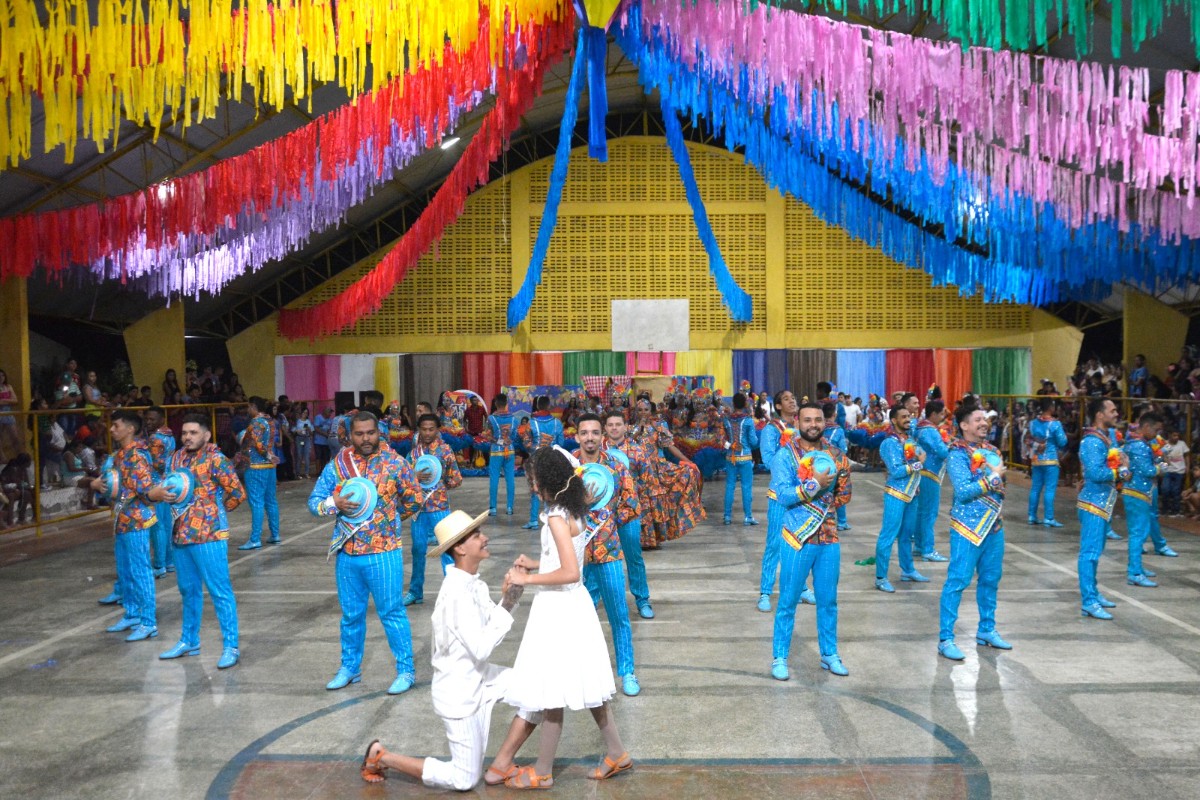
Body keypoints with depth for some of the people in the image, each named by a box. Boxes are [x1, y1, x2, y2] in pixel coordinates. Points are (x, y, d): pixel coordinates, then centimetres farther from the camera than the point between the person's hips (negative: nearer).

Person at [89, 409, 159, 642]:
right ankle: (132, 615, 29)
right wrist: (98, 484, 4)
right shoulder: (119, 454, 13)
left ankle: (149, 622, 1)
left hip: (136, 520, -10)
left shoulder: (136, 455, -17)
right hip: (122, 520, 10)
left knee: (140, 572, -5)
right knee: (124, 572, 17)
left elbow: (146, 488, -24)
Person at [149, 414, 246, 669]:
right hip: (181, 533, 7)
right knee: (188, 590, 19)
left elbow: (238, 493, -14)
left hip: (209, 535, -7)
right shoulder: (177, 458, 10)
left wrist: (215, 511, 0)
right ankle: (189, 641, 32)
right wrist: (159, 493, -8)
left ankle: (231, 646, 3)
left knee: (220, 591, -3)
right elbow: (156, 490, 15)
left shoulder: (215, 459, -12)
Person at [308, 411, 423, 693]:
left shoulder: (395, 463, -5)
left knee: (392, 613, 2)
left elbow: (413, 500, 6)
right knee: (351, 614, 16)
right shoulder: (337, 465, 2)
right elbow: (314, 501, 4)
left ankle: (406, 670, 14)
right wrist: (334, 504, -16)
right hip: (348, 553, 3)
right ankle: (350, 667, 33)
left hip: (384, 553, -3)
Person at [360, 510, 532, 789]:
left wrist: (505, 599, -10)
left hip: (478, 678, 8)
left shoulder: (475, 584, -1)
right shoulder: (457, 592, -28)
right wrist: (507, 605, -25)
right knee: (465, 780, 4)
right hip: (459, 691, -8)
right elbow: (481, 649, -29)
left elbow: (492, 628, 5)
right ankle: (381, 756, 13)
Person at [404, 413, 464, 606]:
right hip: (419, 507, 4)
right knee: (418, 549, 12)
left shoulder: (445, 450, -4)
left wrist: (439, 483, -7)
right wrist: (416, 478, -15)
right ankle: (415, 591, 24)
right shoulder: (413, 452, 6)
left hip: (440, 508, -4)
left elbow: (456, 480, -1)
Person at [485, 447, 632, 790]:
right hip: (571, 605, 9)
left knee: (550, 691, 3)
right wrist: (535, 564, 13)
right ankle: (616, 753, 28)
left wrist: (527, 579, -19)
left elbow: (570, 572, -27)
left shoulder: (556, 518, -20)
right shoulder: (572, 511, 7)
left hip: (558, 610, -9)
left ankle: (543, 772, 17)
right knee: (584, 683, 18)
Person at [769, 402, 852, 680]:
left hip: (829, 537, 4)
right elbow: (783, 495, -19)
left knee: (828, 600, 14)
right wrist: (815, 484, -26)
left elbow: (844, 495, 12)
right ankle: (779, 657, 17)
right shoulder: (785, 454, -9)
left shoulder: (835, 455, 4)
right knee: (788, 601, 5)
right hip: (797, 538, -4)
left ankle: (830, 654, 30)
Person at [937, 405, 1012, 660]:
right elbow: (963, 492, -21)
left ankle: (986, 630, 31)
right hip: (968, 526, -8)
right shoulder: (957, 454, -13)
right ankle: (945, 639, 0)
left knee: (991, 579, 15)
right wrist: (992, 476, -16)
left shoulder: (991, 449, 10)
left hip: (994, 524, 8)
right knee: (957, 581, -5)